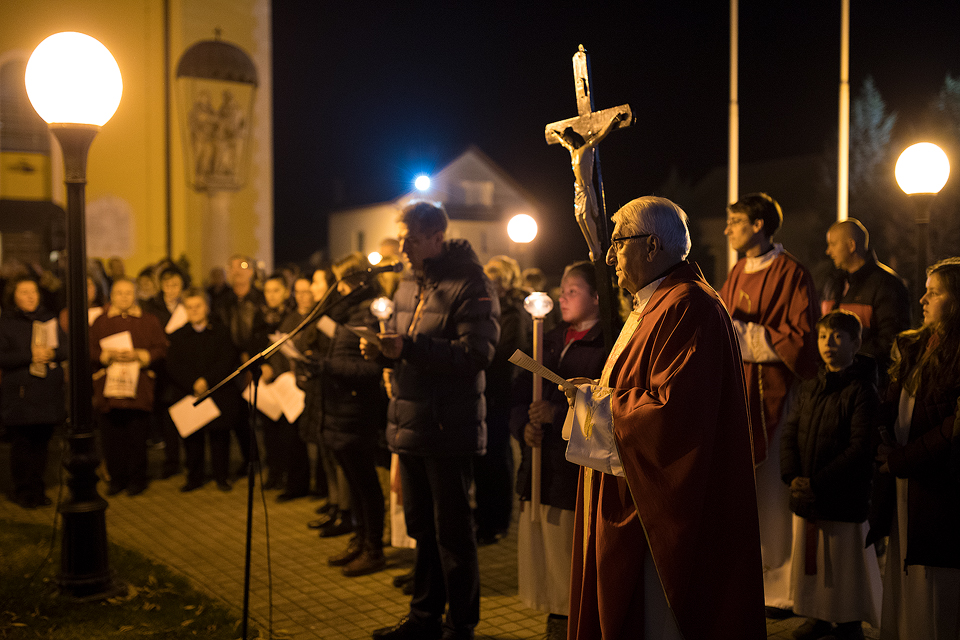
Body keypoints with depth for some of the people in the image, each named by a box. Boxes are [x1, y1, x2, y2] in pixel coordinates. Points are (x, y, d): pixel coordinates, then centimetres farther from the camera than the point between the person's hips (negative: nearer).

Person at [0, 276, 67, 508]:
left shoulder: (48, 319, 14)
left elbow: (66, 347, 7)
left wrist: (51, 353, -13)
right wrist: (30, 355, -17)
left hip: (48, 393, 3)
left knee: (41, 442, 6)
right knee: (21, 443, -2)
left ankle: (38, 488, 16)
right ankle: (24, 492, 8)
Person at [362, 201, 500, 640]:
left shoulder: (471, 286, -11)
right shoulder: (408, 286, 15)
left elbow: (476, 353, -22)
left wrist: (409, 347, -28)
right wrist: (382, 350, 0)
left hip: (449, 429, -8)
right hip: (409, 425, 8)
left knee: (453, 533, 2)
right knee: (422, 528, 18)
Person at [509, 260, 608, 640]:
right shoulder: (551, 341, 17)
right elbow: (521, 395, 15)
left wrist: (558, 415, -20)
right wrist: (524, 426, -3)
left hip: (581, 470, -7)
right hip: (540, 465, 7)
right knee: (539, 552, 11)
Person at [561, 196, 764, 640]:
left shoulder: (688, 308, -20)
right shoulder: (655, 304, 14)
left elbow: (672, 414, -27)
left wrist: (597, 403, -14)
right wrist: (598, 394, 5)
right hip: (637, 499, 10)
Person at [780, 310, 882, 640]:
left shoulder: (862, 391, -11)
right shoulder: (809, 387, 10)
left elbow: (861, 448, -17)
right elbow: (790, 432, 10)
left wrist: (817, 483, -18)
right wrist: (791, 477, -7)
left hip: (845, 500, -6)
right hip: (805, 499, 6)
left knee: (845, 562, 5)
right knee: (809, 559, 15)